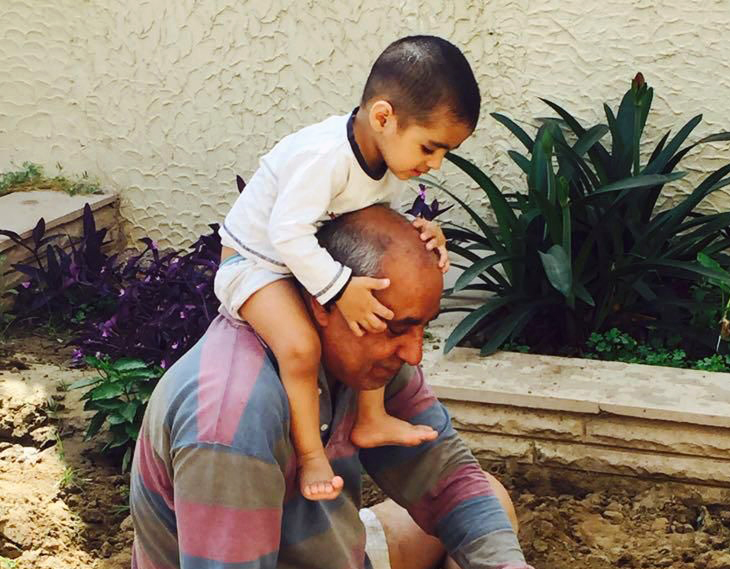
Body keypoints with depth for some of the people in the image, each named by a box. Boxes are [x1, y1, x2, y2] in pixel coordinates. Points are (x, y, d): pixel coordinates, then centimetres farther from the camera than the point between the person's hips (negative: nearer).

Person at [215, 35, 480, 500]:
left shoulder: (391, 163, -6)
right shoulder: (324, 155, -35)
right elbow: (288, 232, -37)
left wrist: (418, 236, -13)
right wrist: (340, 288, -37)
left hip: (312, 261, 9)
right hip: (254, 260, -9)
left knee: (384, 309, 4)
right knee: (300, 345, -29)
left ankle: (371, 419, 17)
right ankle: (310, 454, -9)